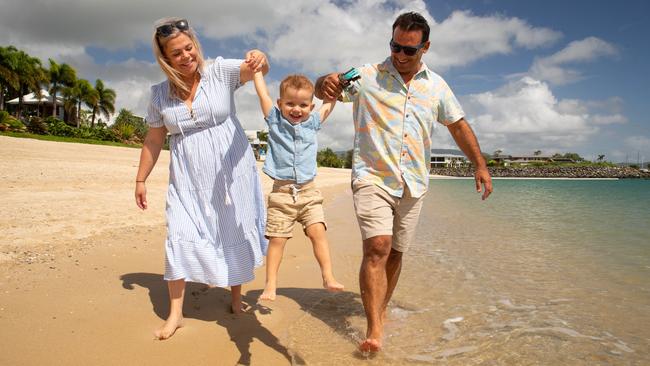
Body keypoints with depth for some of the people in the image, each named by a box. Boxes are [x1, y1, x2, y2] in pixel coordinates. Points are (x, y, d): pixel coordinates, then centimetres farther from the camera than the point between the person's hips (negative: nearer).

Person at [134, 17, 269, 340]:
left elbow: (258, 70, -22)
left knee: (235, 235, 8)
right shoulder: (160, 94, 2)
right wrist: (141, 180, 11)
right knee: (180, 236, -4)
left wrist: (258, 59, -46)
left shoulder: (220, 71, -6)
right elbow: (153, 140, 9)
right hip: (188, 179, 2)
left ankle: (236, 298, 29)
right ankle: (175, 312, 10)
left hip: (230, 172, -1)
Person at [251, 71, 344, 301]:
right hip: (281, 192, -2)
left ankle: (328, 277, -7)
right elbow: (262, 91, 6)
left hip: (308, 192, 2)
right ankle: (270, 285, 7)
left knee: (317, 231, -11)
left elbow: (328, 105, 22)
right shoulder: (275, 120, 5)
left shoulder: (312, 123, 11)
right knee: (277, 239, -1)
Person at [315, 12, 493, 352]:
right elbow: (323, 90, -11)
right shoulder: (367, 76, -2)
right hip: (372, 179, -4)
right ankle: (374, 329, -15)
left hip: (413, 184, 4)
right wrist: (326, 83, -35)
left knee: (395, 253, 11)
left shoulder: (436, 85, 10)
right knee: (377, 248, -18)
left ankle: (381, 310, 30)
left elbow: (459, 125, 15)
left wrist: (480, 165, 9)